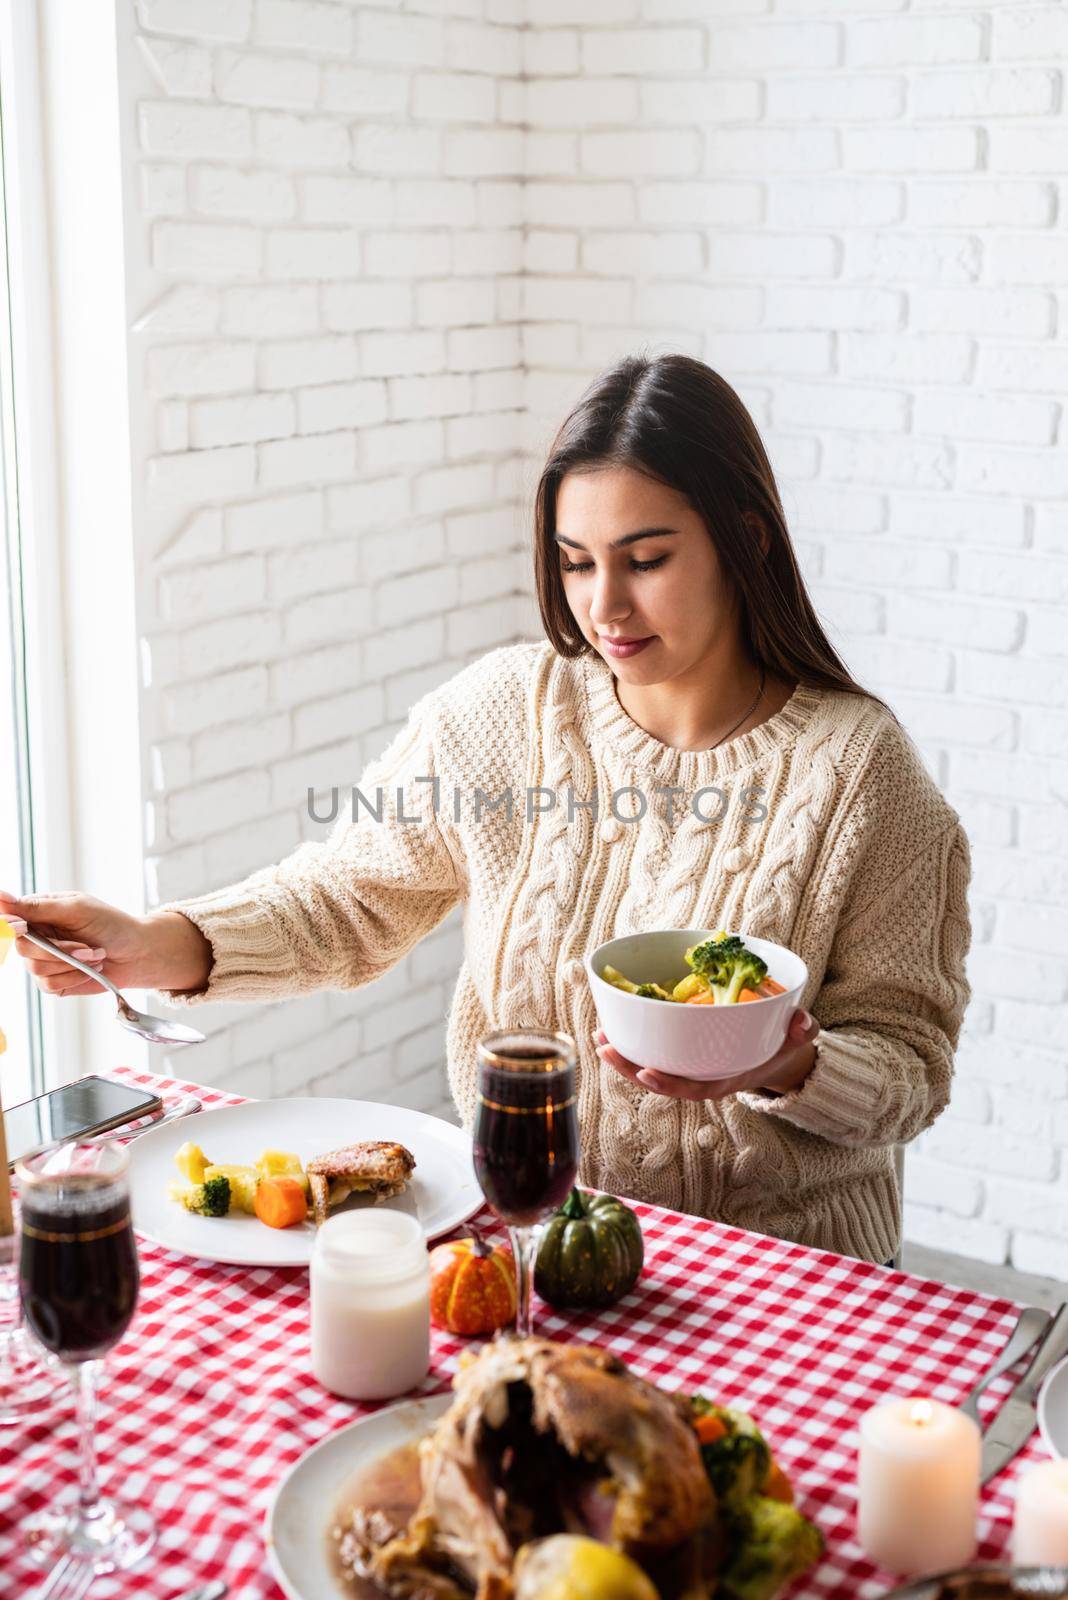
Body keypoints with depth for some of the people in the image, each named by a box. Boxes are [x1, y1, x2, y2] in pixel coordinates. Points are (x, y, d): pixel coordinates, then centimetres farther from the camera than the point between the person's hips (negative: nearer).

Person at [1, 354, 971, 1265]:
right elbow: (351, 897, 8)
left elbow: (910, 1060, -4)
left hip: (776, 1258, -2)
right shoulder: (506, 712, -2)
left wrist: (788, 1071, -25)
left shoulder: (855, 767, -10)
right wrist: (162, 946, -8)